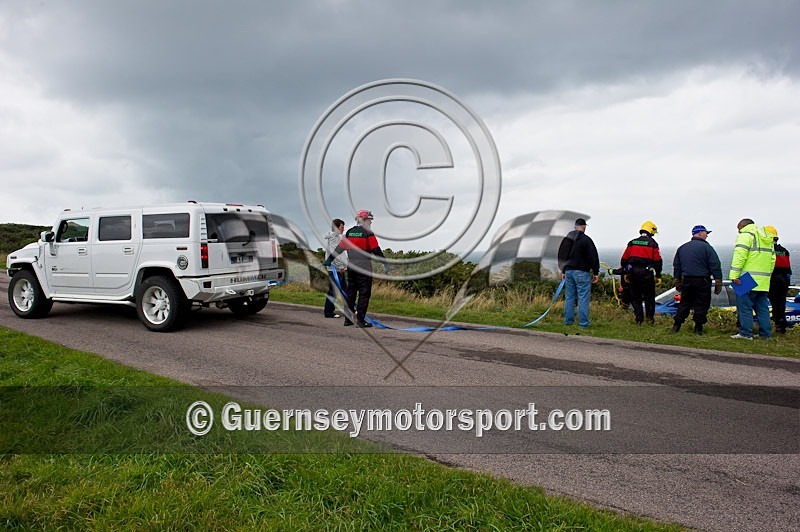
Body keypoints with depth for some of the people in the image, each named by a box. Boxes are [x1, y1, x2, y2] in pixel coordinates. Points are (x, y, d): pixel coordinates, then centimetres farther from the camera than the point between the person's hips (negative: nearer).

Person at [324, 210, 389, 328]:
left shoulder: (349, 232, 10)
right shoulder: (368, 233, -8)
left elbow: (339, 248, 11)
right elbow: (376, 250, -11)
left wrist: (329, 259, 18)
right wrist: (385, 263, -4)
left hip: (351, 267, 6)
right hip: (364, 268, -6)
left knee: (351, 292, 13)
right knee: (364, 294, -2)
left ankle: (348, 319, 16)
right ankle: (360, 320, -4)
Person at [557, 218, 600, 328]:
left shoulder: (566, 239, 11)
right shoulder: (586, 239, -11)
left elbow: (562, 256, 19)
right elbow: (593, 257, -10)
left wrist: (563, 271, 26)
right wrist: (595, 273, -3)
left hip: (569, 271, 6)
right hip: (582, 272, -6)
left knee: (569, 297, 12)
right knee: (583, 297, -3)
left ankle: (568, 320, 16)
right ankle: (583, 323, -2)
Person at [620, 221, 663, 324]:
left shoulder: (632, 243, 9)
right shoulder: (652, 243, -1)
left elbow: (624, 259, 9)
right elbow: (658, 261, -3)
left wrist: (625, 273, 16)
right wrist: (658, 275, 3)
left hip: (632, 273, 3)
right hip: (646, 273, -3)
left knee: (635, 296, 10)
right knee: (649, 296, 10)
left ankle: (639, 319, 9)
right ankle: (650, 317, 14)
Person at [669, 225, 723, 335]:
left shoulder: (682, 248, 11)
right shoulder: (706, 247, -8)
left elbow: (676, 266, 15)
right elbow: (715, 266, -10)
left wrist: (677, 281, 21)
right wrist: (718, 281, -7)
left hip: (686, 280, 5)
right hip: (702, 281, -5)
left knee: (684, 303, 13)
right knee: (701, 305, 3)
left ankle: (676, 326, 10)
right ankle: (698, 328, 5)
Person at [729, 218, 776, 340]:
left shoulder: (745, 235, -5)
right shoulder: (767, 239, 22)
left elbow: (739, 256, -16)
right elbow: (772, 260, 19)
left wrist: (734, 275, -20)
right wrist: (767, 274, 20)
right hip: (763, 281, 8)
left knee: (744, 306, -5)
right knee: (762, 307, 12)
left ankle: (745, 333, -7)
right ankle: (765, 333, 13)